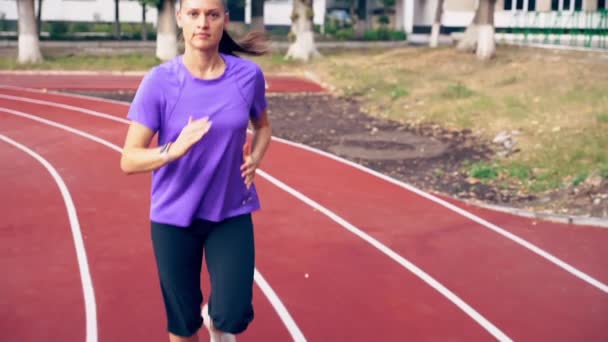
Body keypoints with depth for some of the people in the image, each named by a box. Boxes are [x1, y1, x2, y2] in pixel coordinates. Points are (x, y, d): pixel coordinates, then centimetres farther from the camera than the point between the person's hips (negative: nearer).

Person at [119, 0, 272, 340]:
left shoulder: (248, 74, -8)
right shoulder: (159, 81, -14)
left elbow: (263, 126, 13)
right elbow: (129, 160, -15)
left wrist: (255, 158, -7)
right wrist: (174, 149, -34)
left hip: (232, 213, 1)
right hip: (174, 215, -1)